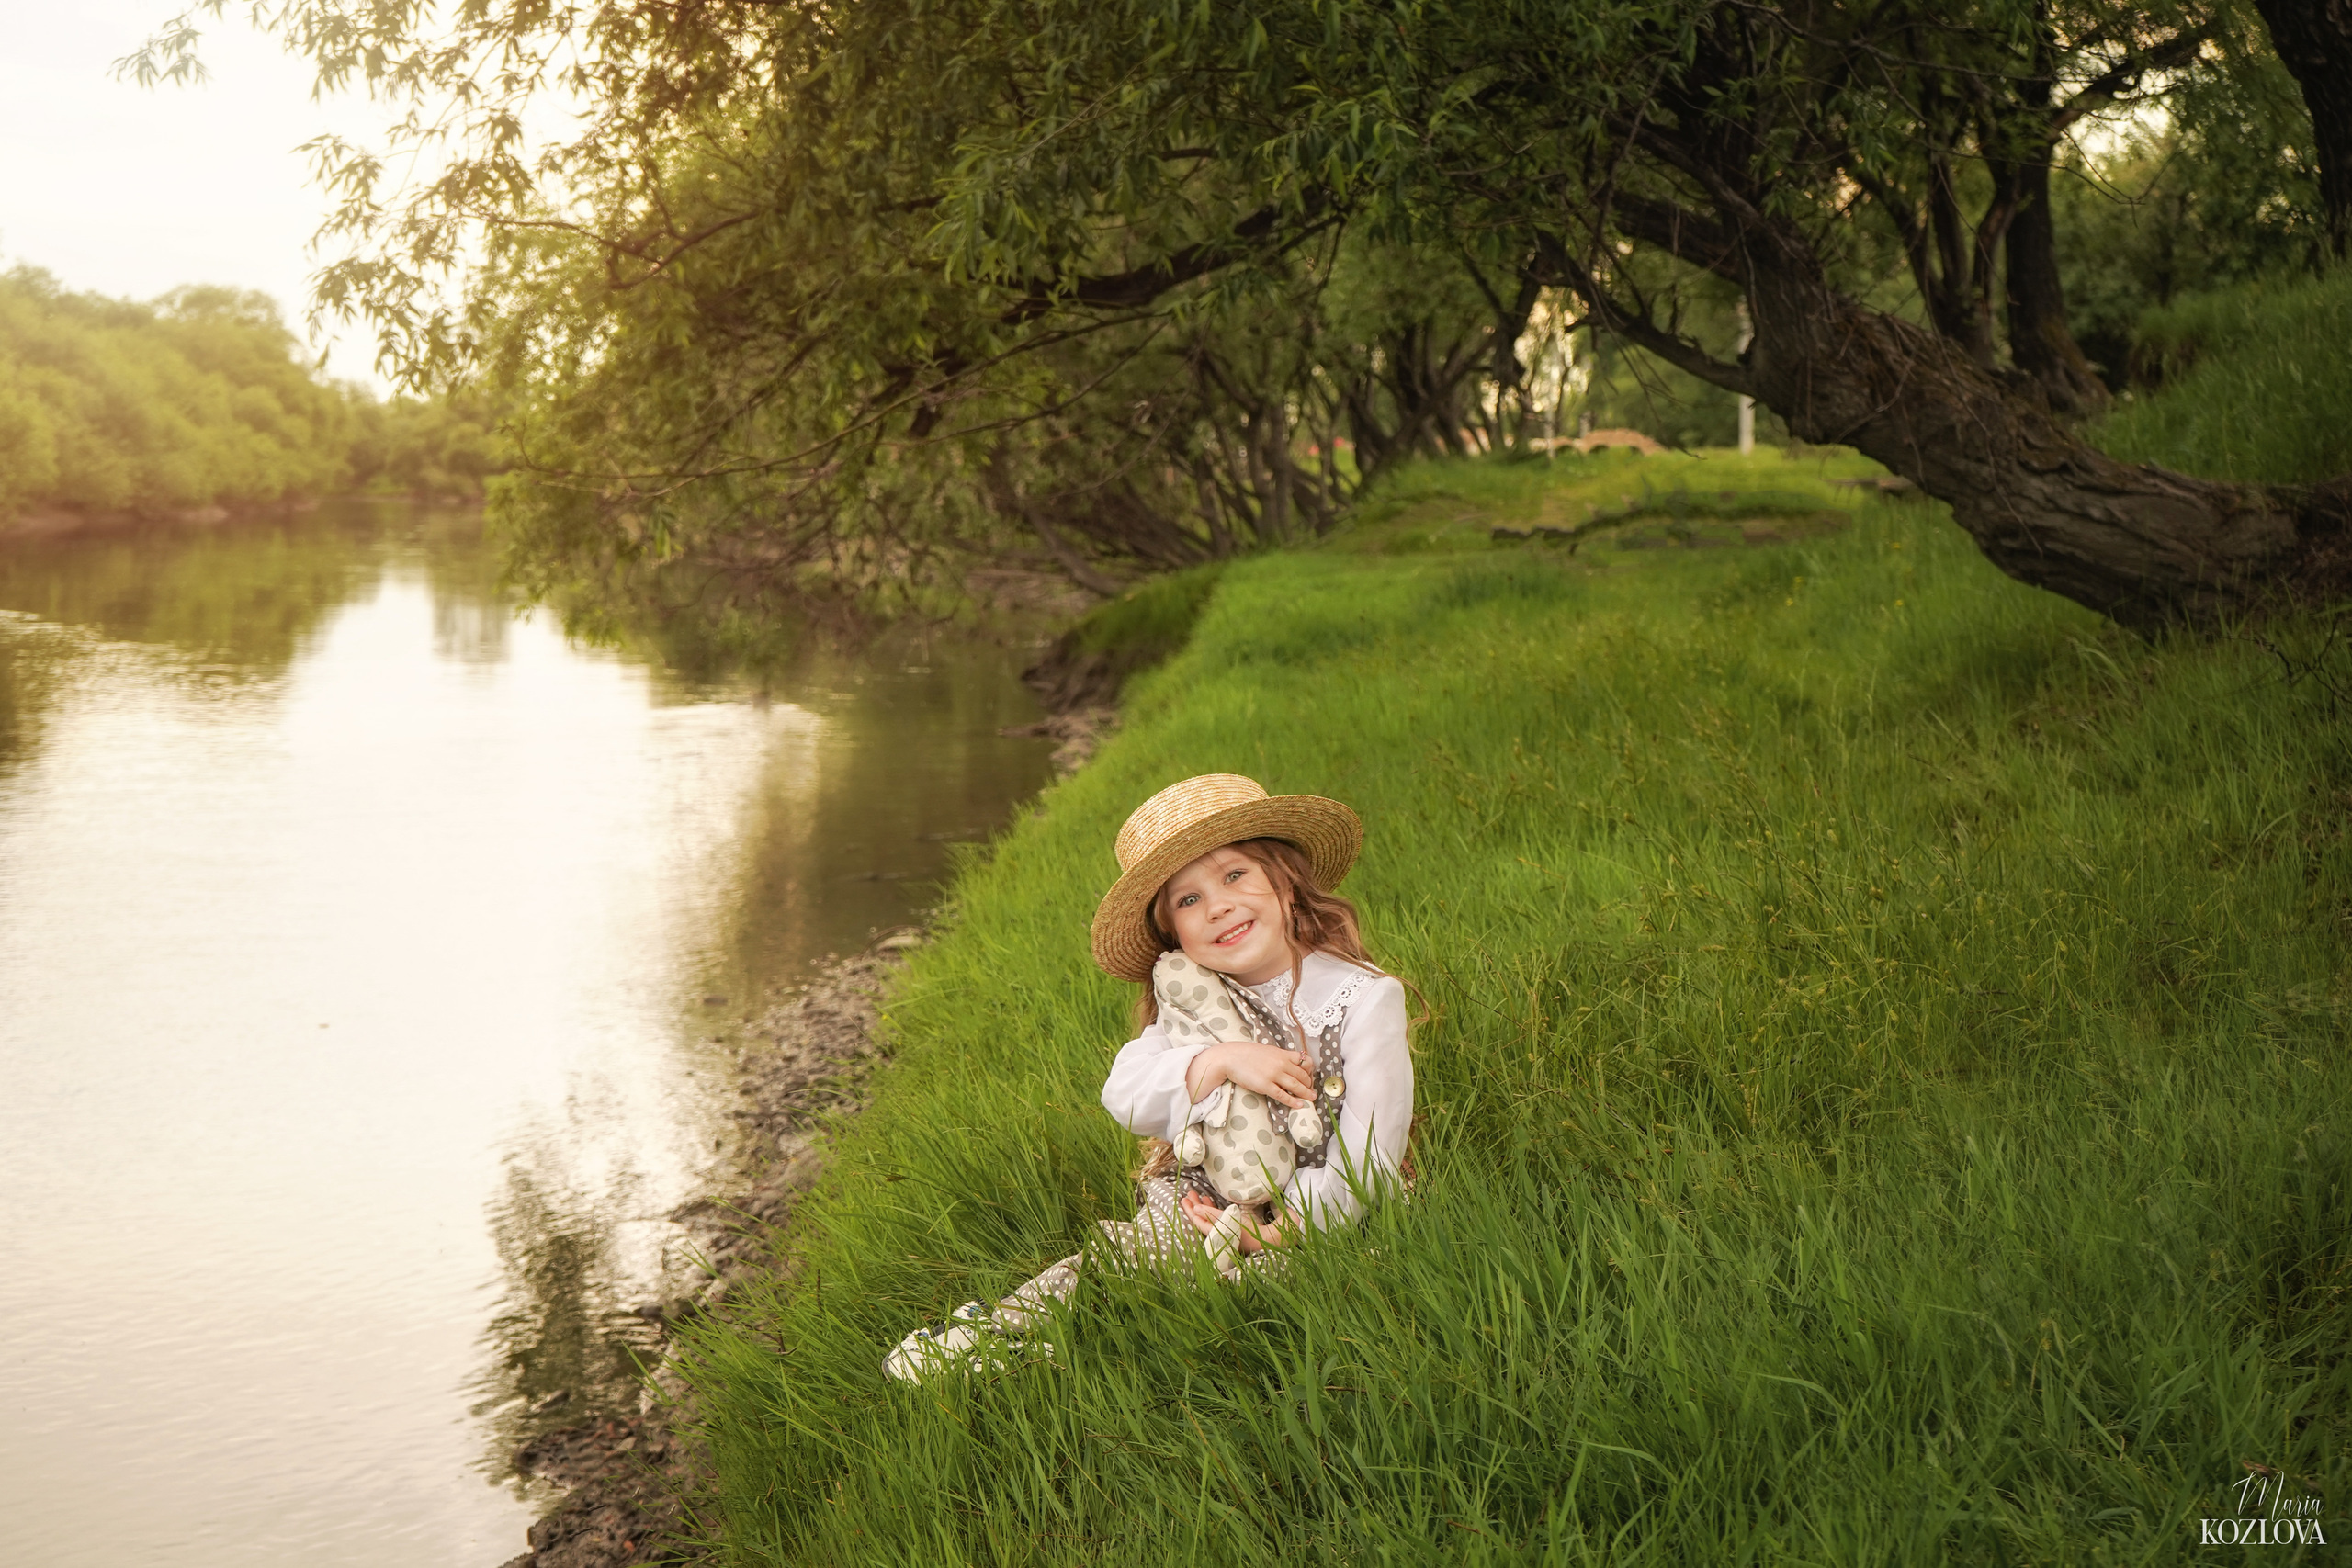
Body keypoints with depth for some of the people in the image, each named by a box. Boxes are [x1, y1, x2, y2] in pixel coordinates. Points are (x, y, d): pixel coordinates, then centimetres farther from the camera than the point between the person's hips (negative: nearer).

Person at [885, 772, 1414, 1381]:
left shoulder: (1366, 998, -9)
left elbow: (1369, 1156, -13)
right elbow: (1123, 1097, -9)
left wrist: (1276, 1231, -21)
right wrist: (1221, 1062, -23)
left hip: (1309, 1236, -4)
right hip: (1191, 1218, 4)